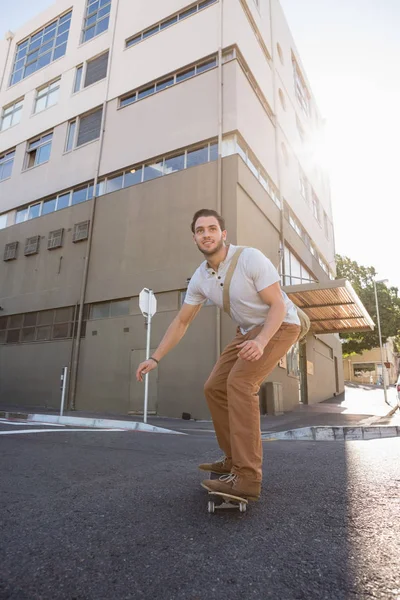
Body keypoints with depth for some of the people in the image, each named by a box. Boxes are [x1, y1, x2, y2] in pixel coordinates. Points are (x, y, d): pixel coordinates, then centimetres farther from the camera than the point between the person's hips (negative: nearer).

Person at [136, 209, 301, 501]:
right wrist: (155, 358, -3)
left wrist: (261, 341, -40)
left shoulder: (251, 258, -24)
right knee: (214, 388, 2)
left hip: (280, 326, -7)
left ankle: (247, 477, -21)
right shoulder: (200, 278, -5)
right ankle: (234, 460, 16)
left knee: (240, 382, -26)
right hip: (250, 331, 7)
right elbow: (181, 322, 2)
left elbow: (278, 305, -22)